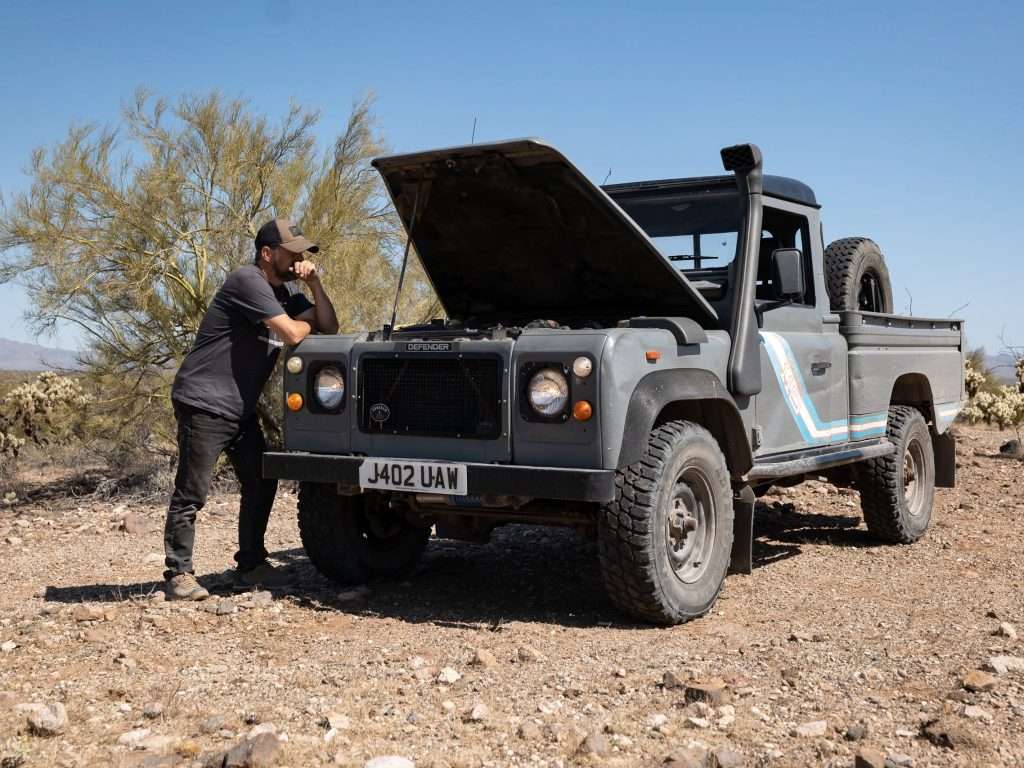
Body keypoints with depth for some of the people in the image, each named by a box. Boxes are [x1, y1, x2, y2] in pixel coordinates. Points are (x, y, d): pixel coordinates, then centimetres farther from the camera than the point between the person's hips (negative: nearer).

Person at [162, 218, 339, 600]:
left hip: (241, 409, 9)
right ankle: (179, 574, 2)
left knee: (261, 484, 11)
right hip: (204, 404, -9)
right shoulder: (248, 280, -16)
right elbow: (291, 333, -24)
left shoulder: (286, 289, 12)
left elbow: (330, 327, 9)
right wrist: (308, 322, -1)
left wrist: (314, 284, -3)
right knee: (191, 493, -4)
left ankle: (251, 565, 21)